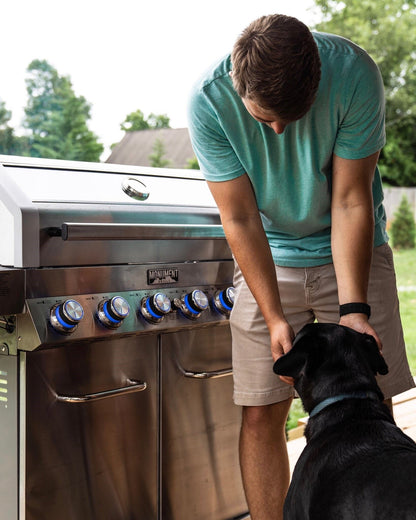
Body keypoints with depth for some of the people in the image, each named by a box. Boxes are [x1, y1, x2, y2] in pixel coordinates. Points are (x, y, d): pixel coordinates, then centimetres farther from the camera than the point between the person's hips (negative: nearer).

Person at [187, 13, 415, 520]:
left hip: (351, 247, 0)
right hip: (267, 256, 0)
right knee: (261, 415, -3)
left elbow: (351, 201, -18)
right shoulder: (209, 100, -21)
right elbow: (241, 220, -15)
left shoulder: (354, 73, -22)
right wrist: (274, 317, -20)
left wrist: (354, 307, -23)